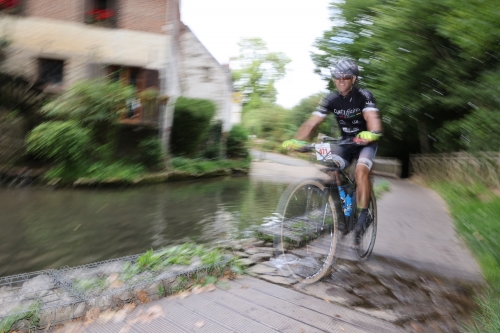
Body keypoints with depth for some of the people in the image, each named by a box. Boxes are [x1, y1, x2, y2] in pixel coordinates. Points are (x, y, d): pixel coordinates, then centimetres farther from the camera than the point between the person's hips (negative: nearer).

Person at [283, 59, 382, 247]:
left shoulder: (364, 96, -18)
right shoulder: (331, 99, -10)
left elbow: (372, 118, -35)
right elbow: (312, 123, -20)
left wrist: (372, 134, -59)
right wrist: (296, 141, -37)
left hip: (366, 142, -3)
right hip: (346, 142, 4)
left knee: (361, 171, -29)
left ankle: (362, 218, -19)